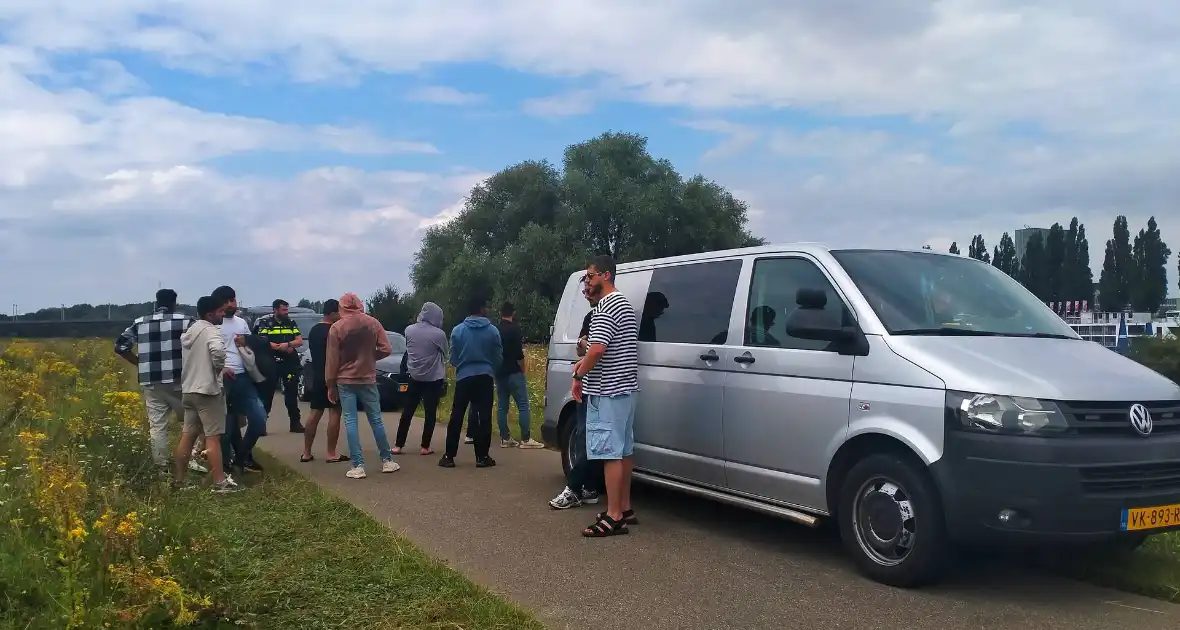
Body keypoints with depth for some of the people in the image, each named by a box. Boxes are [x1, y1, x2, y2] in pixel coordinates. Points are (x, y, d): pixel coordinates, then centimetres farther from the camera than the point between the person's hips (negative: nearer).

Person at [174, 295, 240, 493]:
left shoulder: (189, 332, 15)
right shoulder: (211, 331, -14)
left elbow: (182, 357, 24)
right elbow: (218, 351, -35)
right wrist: (219, 368, -16)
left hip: (188, 390, 9)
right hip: (207, 390, -9)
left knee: (187, 435, 14)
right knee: (213, 437, -7)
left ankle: (179, 479, 20)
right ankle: (220, 482, -5)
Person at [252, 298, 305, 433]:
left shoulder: (291, 323, 11)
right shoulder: (265, 324, 0)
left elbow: (300, 341, 4)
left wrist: (288, 344, -16)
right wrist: (282, 348, -16)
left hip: (290, 363, 3)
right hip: (271, 363, -3)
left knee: (292, 393, 6)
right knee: (267, 393, -1)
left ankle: (295, 423, 12)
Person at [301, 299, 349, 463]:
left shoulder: (313, 330, 12)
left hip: (317, 377, 8)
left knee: (315, 413, 10)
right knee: (334, 413, -4)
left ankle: (306, 453, 11)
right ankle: (332, 454, -4)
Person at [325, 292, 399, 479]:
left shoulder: (336, 328, -6)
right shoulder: (373, 323, -1)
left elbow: (331, 360, -6)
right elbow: (386, 349, -5)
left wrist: (330, 385, 1)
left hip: (345, 381, -2)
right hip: (368, 380, 2)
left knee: (350, 422, 0)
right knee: (376, 420, 10)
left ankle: (358, 466, -4)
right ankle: (387, 461, 15)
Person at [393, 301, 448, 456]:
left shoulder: (409, 330, -3)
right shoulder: (439, 334, -13)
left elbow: (408, 350, 10)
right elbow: (444, 355, 1)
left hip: (414, 376, 3)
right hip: (433, 378, -3)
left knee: (407, 411, 10)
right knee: (431, 413, 5)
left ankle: (398, 445, 11)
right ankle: (425, 446, 5)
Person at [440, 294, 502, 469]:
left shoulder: (458, 330, -2)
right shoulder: (492, 330, -3)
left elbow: (453, 358, 5)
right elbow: (498, 357, 4)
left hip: (464, 377, 1)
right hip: (485, 377, -1)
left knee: (456, 417, 6)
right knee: (484, 417, 3)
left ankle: (449, 456, 7)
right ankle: (482, 457, 4)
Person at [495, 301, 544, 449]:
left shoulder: (495, 330, 11)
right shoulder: (514, 329, -10)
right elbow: (518, 353, -15)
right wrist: (524, 369, -2)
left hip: (499, 373, 7)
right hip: (514, 372, -7)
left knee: (502, 406, 9)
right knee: (523, 405, -5)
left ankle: (505, 438, 10)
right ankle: (526, 439, -8)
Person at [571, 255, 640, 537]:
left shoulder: (607, 306, -15)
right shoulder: (623, 304, 19)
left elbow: (598, 348, -24)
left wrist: (578, 377, -11)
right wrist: (586, 361, 16)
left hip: (607, 391, -11)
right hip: (625, 388, 11)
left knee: (610, 452, -9)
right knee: (623, 450, 14)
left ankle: (614, 517, -8)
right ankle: (624, 507, 21)